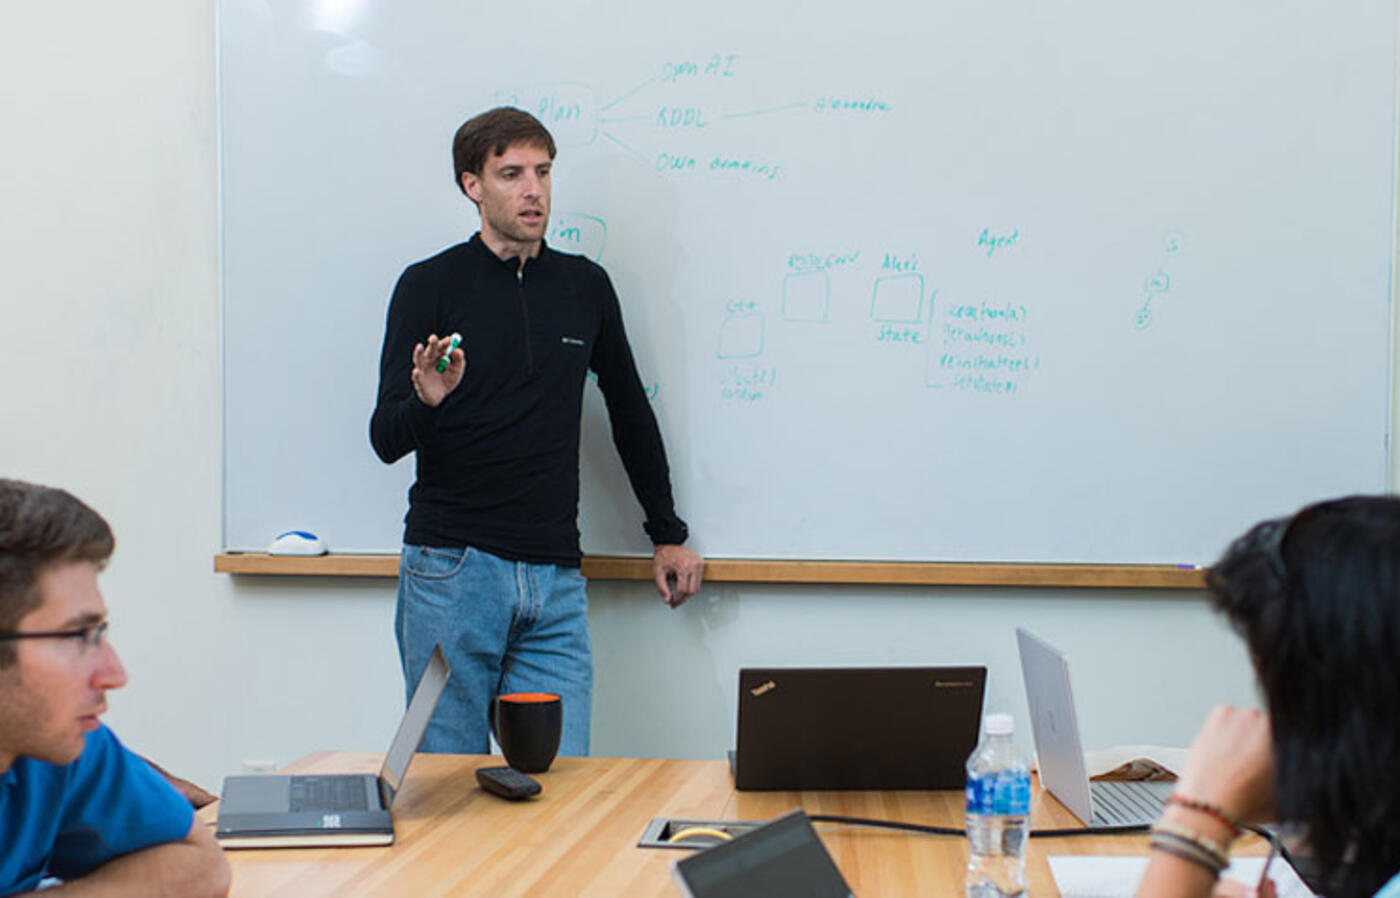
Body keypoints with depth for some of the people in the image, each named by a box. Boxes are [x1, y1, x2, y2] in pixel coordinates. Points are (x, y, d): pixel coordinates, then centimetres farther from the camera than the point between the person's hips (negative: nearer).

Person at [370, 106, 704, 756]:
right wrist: (426, 401, -26)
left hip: (556, 580, 3)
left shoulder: (585, 287, 11)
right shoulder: (430, 286, 0)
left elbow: (629, 410, 22)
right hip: (451, 572, -3)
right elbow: (386, 439, -3)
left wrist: (667, 533, 24)